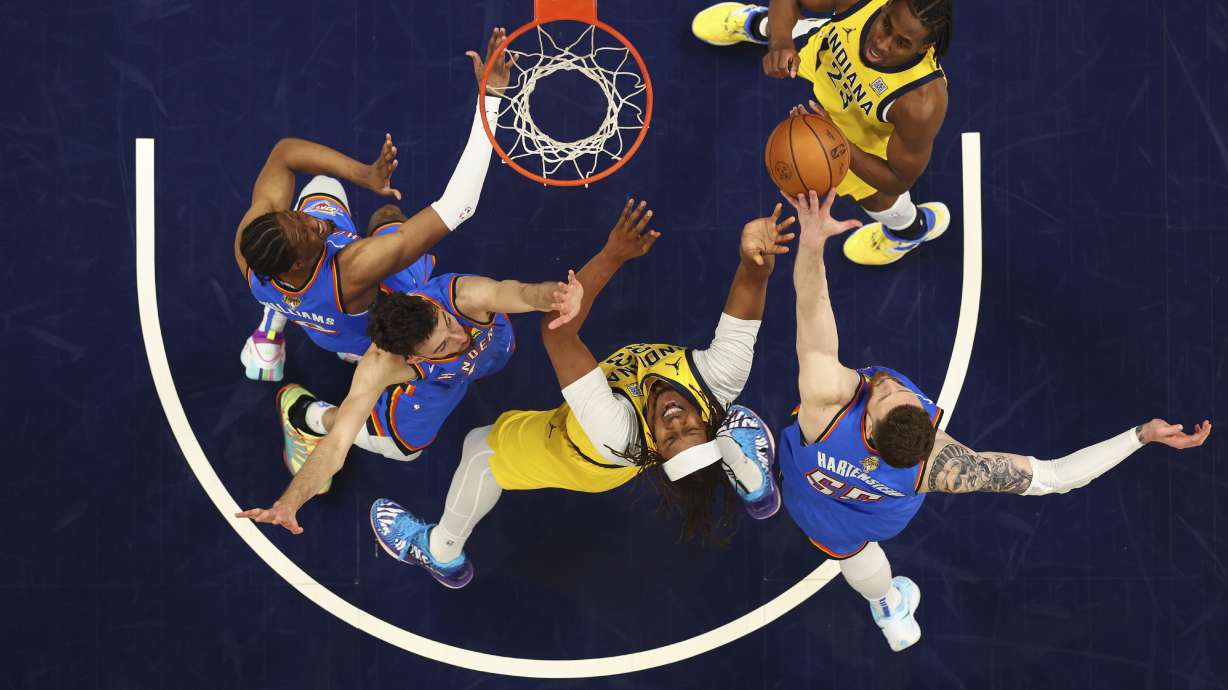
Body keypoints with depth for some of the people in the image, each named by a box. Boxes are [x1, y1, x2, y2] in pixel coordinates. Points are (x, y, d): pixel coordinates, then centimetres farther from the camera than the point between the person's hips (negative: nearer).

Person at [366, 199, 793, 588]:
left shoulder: (618, 431, -53)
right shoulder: (722, 388, -44)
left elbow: (556, 330, -55)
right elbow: (744, 306, -43)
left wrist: (612, 255, -61)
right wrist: (757, 260, -65)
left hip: (580, 459, -3)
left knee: (480, 449, 18)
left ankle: (443, 554, 45)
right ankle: (755, 490, 43)